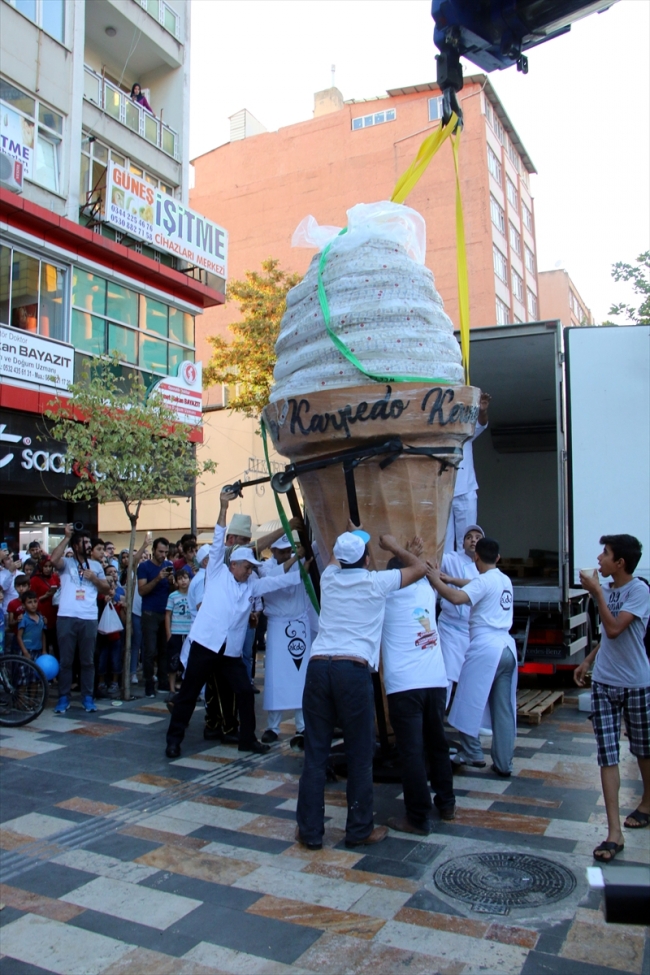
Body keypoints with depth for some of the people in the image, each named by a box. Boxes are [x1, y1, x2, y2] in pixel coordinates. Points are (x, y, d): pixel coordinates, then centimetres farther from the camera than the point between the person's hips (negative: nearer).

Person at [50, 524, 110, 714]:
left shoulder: (96, 565, 15)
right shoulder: (66, 563, 5)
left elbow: (107, 588, 14)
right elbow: (53, 559, -18)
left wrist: (94, 578, -5)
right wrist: (66, 537, -13)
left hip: (89, 618, 2)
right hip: (66, 617, -2)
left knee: (88, 660, 7)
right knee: (65, 660, 3)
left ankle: (87, 697, 15)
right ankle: (63, 698, 12)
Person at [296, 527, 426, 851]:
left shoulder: (329, 578, 14)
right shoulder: (376, 582, 4)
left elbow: (336, 557, 40)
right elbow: (420, 567, 19)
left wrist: (352, 536, 55)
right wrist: (394, 546, 31)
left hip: (318, 665, 4)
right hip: (354, 669, -3)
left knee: (315, 753, 8)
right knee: (359, 755, 8)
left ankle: (309, 830, 15)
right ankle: (359, 830, 18)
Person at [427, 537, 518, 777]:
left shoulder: (484, 581, -9)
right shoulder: (505, 581, 15)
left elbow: (457, 598, -24)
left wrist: (436, 580, -11)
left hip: (485, 647, -8)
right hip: (507, 647, 8)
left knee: (470, 702, 7)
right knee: (504, 709, 9)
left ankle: (472, 753, 13)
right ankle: (504, 764, 13)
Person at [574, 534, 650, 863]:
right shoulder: (607, 589, 7)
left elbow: (615, 629, -26)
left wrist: (596, 593, -21)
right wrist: (587, 661, 16)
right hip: (604, 683, 5)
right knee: (608, 755, -2)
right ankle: (614, 832, -1)